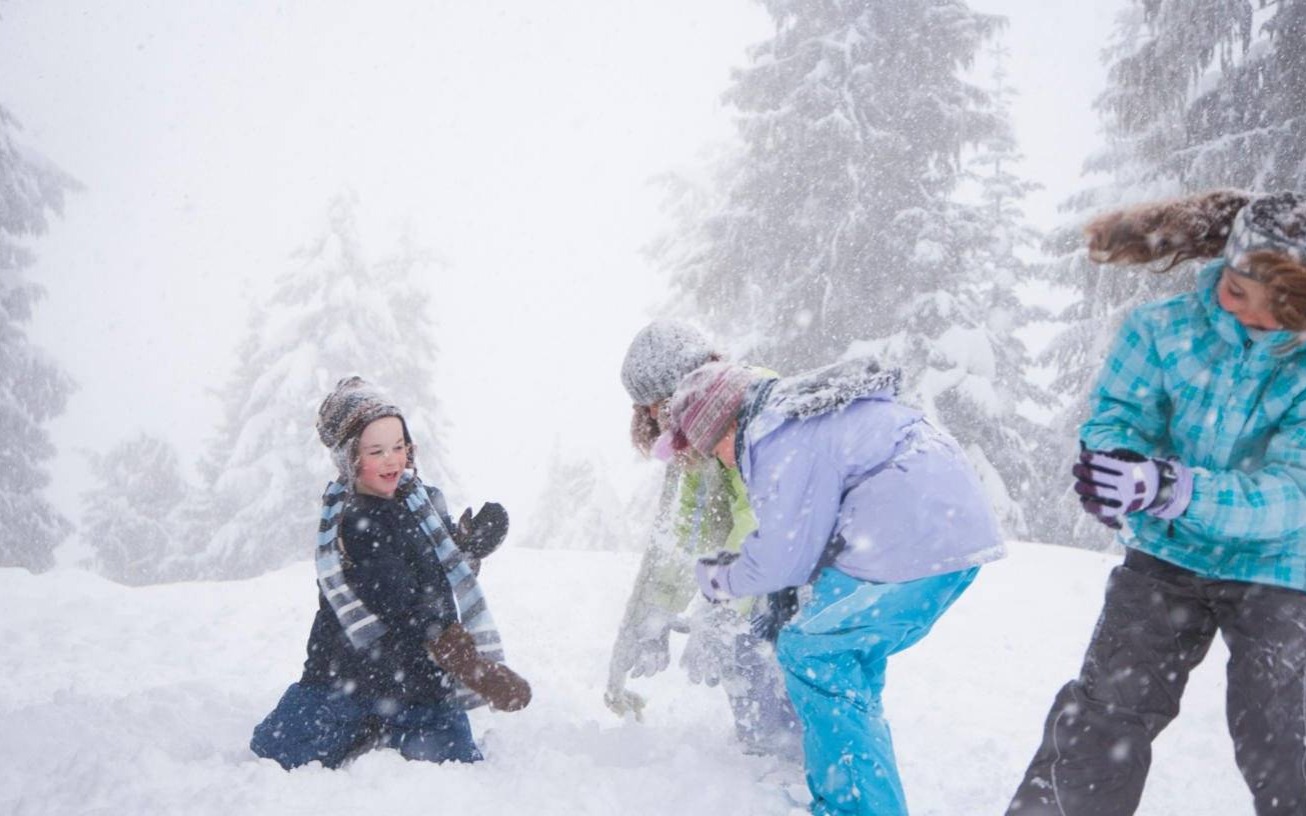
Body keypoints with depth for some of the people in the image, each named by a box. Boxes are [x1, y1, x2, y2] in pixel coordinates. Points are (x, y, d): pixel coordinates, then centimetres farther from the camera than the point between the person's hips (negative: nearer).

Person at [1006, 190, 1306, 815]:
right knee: (1104, 711, 3)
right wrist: (1117, 464, -40)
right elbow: (1116, 417, -13)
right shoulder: (1163, 331, -12)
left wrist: (1170, 488, -44)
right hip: (1168, 555, 2)